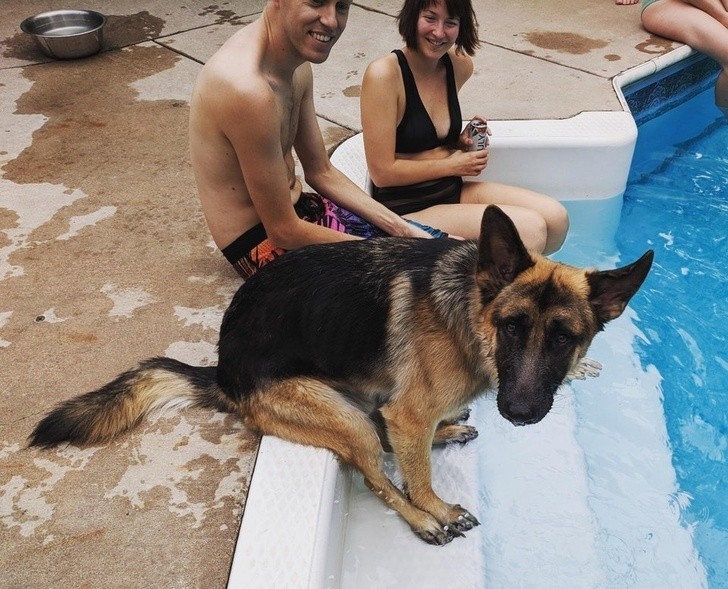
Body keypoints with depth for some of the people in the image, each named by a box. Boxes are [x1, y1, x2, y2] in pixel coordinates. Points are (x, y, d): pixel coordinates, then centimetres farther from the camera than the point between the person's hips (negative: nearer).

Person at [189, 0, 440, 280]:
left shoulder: (297, 64, -1)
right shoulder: (249, 91, -30)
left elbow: (321, 173, 8)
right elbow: (284, 232, -25)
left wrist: (402, 229, 0)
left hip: (296, 206, 8)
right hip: (263, 245, -8)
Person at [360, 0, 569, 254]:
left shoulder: (460, 66, 3)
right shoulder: (384, 74, -18)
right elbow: (382, 172, -18)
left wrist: (460, 140, 1)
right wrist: (453, 164, -10)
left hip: (452, 190, 8)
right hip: (407, 210, -8)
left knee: (556, 218, -7)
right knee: (529, 228, -21)